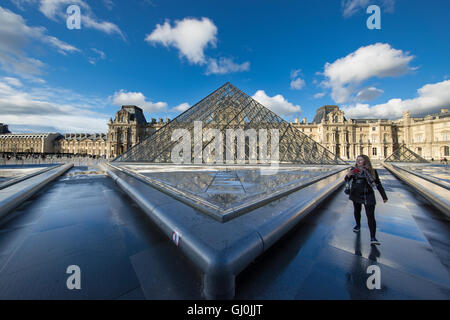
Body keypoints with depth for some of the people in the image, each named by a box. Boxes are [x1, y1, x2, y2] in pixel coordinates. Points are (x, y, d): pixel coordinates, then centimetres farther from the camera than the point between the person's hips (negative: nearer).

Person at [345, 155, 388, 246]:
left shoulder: (372, 171, -3)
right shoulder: (354, 170, -1)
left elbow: (378, 184, 5)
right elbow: (347, 180, -3)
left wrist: (384, 196, 6)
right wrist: (348, 175, -26)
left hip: (368, 196, -2)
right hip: (356, 195, 2)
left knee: (370, 216, -7)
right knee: (357, 211, 17)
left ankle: (373, 237, -3)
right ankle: (358, 225, 42)